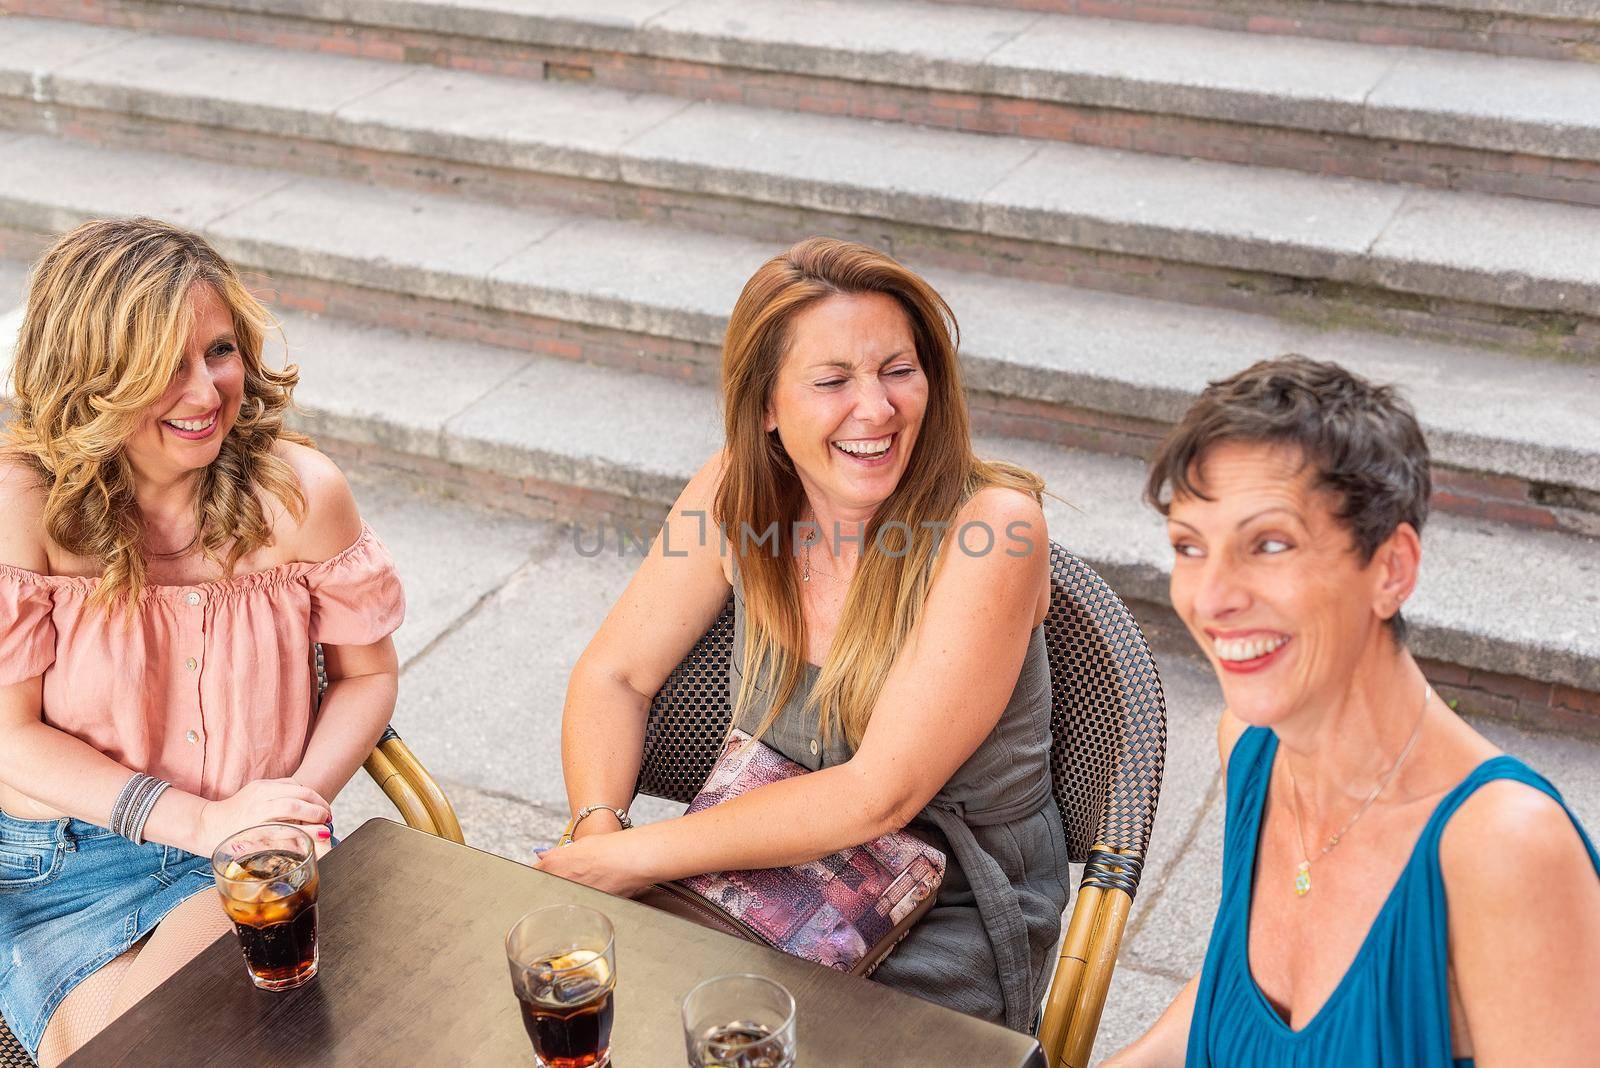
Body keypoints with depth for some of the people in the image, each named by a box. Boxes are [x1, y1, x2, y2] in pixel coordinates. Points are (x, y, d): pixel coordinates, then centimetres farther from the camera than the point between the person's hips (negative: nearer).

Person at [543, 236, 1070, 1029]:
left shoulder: (994, 528, -21)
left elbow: (878, 796, -23)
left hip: (948, 925, -4)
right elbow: (614, 674, 4)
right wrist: (598, 833, -15)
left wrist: (637, 856, -19)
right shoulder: (736, 491, -6)